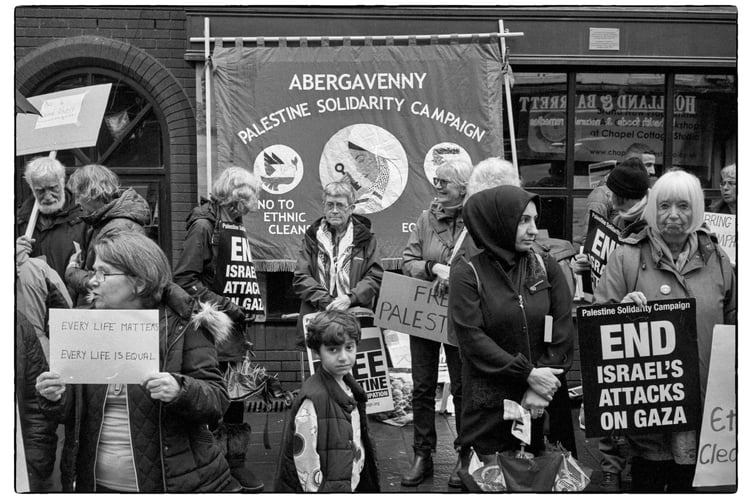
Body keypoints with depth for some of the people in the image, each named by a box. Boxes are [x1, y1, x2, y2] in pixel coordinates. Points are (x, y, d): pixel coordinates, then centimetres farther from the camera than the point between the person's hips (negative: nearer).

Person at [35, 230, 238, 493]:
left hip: (173, 482, -4)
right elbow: (75, 409, 9)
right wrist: (55, 399, -12)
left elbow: (217, 399, -13)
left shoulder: (183, 326, -10)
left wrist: (180, 390, -31)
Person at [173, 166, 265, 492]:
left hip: (236, 328, 8)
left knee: (238, 397, 12)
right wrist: (226, 305, -17)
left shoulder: (236, 227, 14)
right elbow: (184, 280, -17)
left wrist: (247, 307, 8)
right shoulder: (203, 226, -11)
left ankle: (236, 462, 24)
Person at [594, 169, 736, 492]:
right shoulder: (627, 257, -4)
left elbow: (732, 322, 17)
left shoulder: (715, 259, 7)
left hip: (703, 400, 3)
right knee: (647, 480, 7)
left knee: (687, 481, 15)